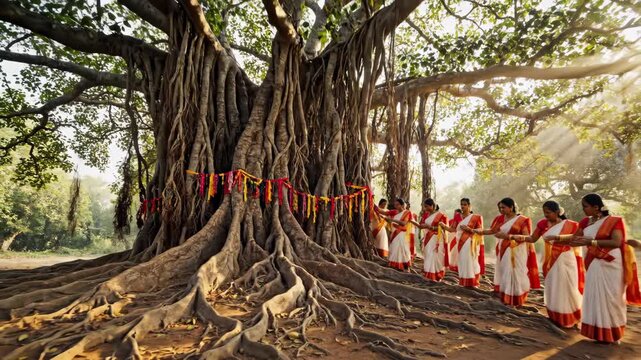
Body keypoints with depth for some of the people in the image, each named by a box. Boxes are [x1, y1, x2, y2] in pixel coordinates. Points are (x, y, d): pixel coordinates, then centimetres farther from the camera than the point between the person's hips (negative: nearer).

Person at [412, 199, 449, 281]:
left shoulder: (440, 215, -8)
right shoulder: (427, 215, 12)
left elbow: (442, 228, -13)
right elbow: (421, 225, 11)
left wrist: (429, 226, -20)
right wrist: (413, 222, -6)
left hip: (436, 239, -7)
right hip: (428, 238, 7)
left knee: (435, 257, -7)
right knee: (428, 257, 7)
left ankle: (436, 276, 0)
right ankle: (429, 275, 15)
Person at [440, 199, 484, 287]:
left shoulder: (475, 217, -2)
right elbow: (452, 229, 5)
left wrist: (468, 229, -18)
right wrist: (443, 226, -11)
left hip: (470, 243, -4)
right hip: (460, 243, 4)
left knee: (470, 262, -5)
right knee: (462, 262, 5)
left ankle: (472, 282, 5)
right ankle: (463, 282, 13)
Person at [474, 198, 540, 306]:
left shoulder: (522, 220, -8)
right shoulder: (501, 219, 7)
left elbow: (526, 237, -14)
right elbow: (492, 231, 9)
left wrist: (509, 236, -26)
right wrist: (479, 231, -7)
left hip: (516, 251, -5)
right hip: (503, 250, 5)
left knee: (515, 274, -2)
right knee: (504, 274, 8)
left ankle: (516, 300, 9)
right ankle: (505, 297, 17)